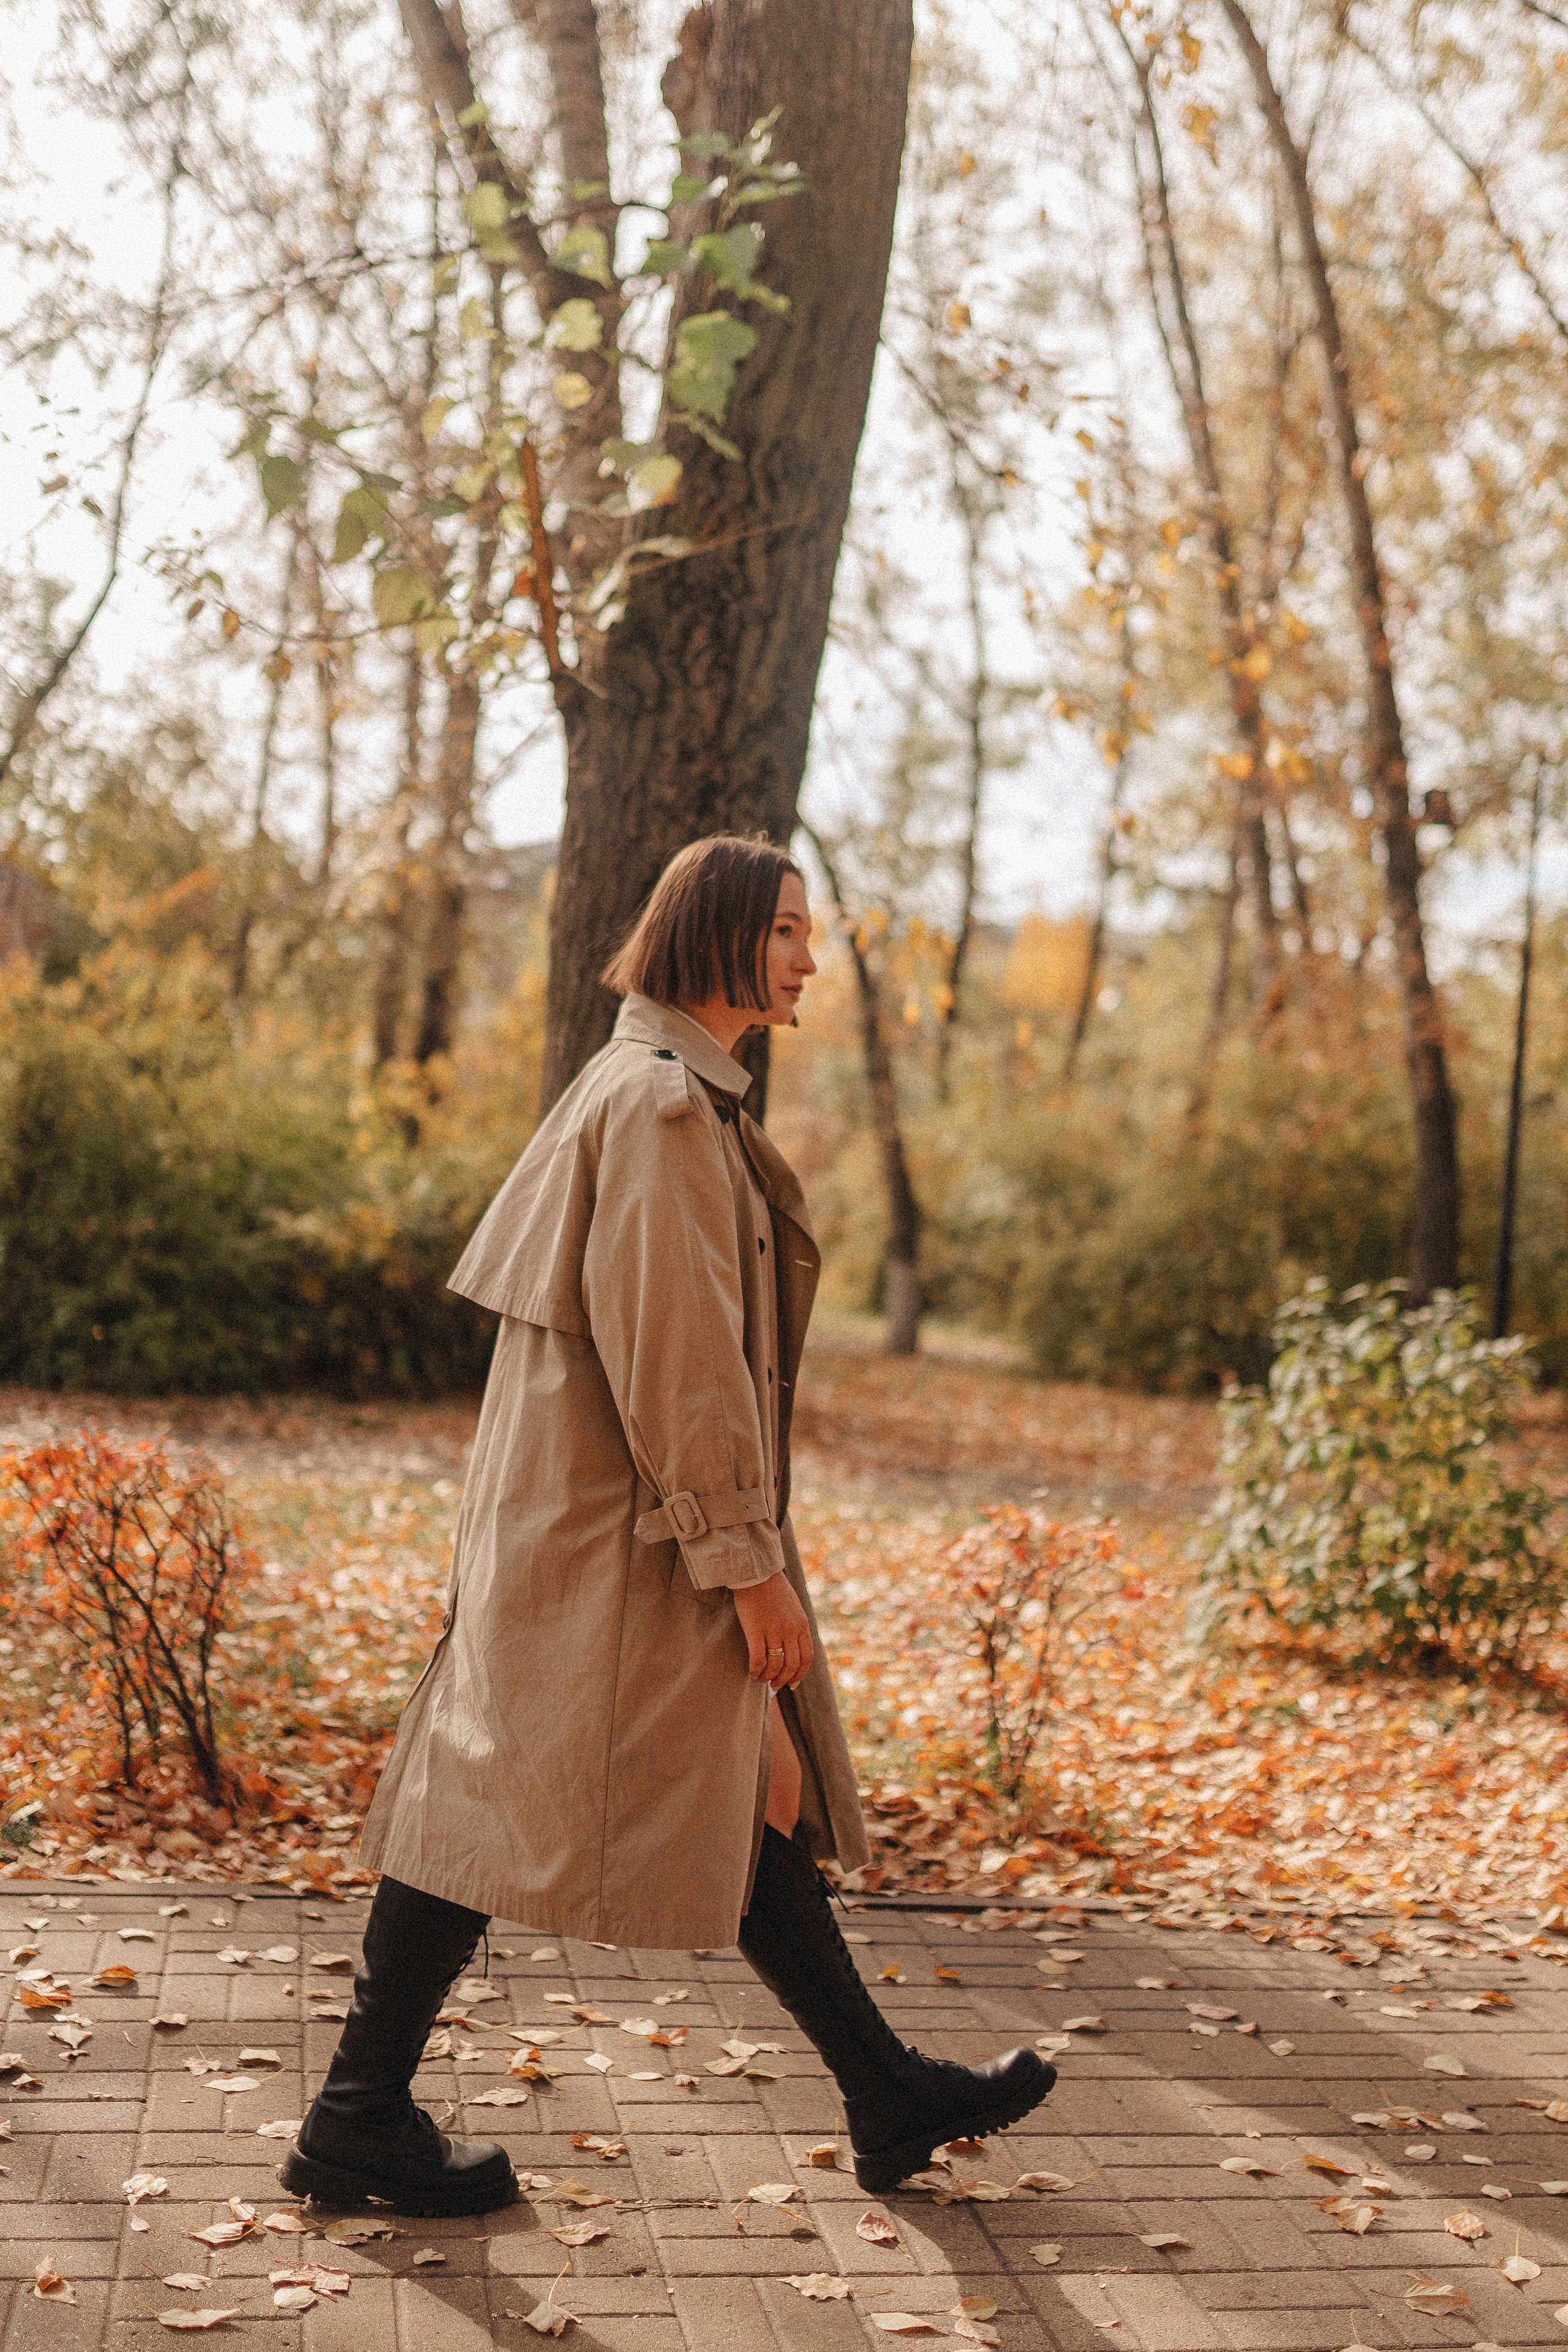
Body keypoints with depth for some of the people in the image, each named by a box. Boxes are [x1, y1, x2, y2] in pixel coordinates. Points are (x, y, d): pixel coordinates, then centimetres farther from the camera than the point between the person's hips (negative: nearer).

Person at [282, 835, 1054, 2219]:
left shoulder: (675, 1093, 16)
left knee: (754, 1792, 13)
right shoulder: (660, 1103, -17)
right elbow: (675, 1353, -21)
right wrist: (748, 1559, -18)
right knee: (514, 1799, -1)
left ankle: (891, 2100, 23)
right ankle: (359, 2123, 12)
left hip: (635, 1520, 11)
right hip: (613, 1529, -11)